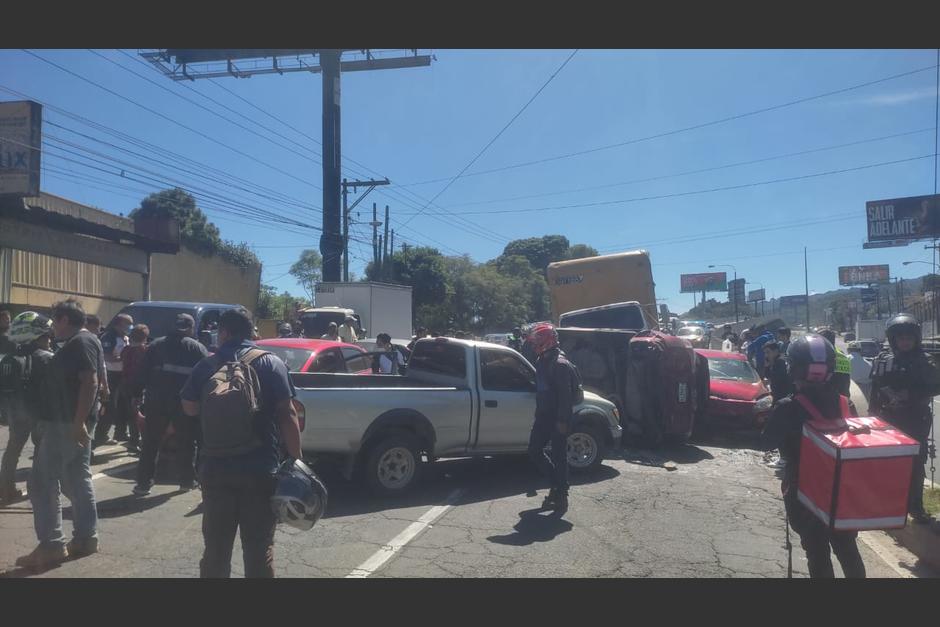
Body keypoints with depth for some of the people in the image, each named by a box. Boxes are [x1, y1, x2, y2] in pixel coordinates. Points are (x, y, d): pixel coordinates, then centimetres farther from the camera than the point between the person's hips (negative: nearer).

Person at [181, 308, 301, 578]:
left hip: (215, 469, 2)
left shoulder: (206, 366, 3)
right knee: (259, 550, 6)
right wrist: (296, 459, -5)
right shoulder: (270, 363, -4)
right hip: (260, 470, -2)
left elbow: (189, 408, 14)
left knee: (215, 549, 14)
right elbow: (287, 414, -9)